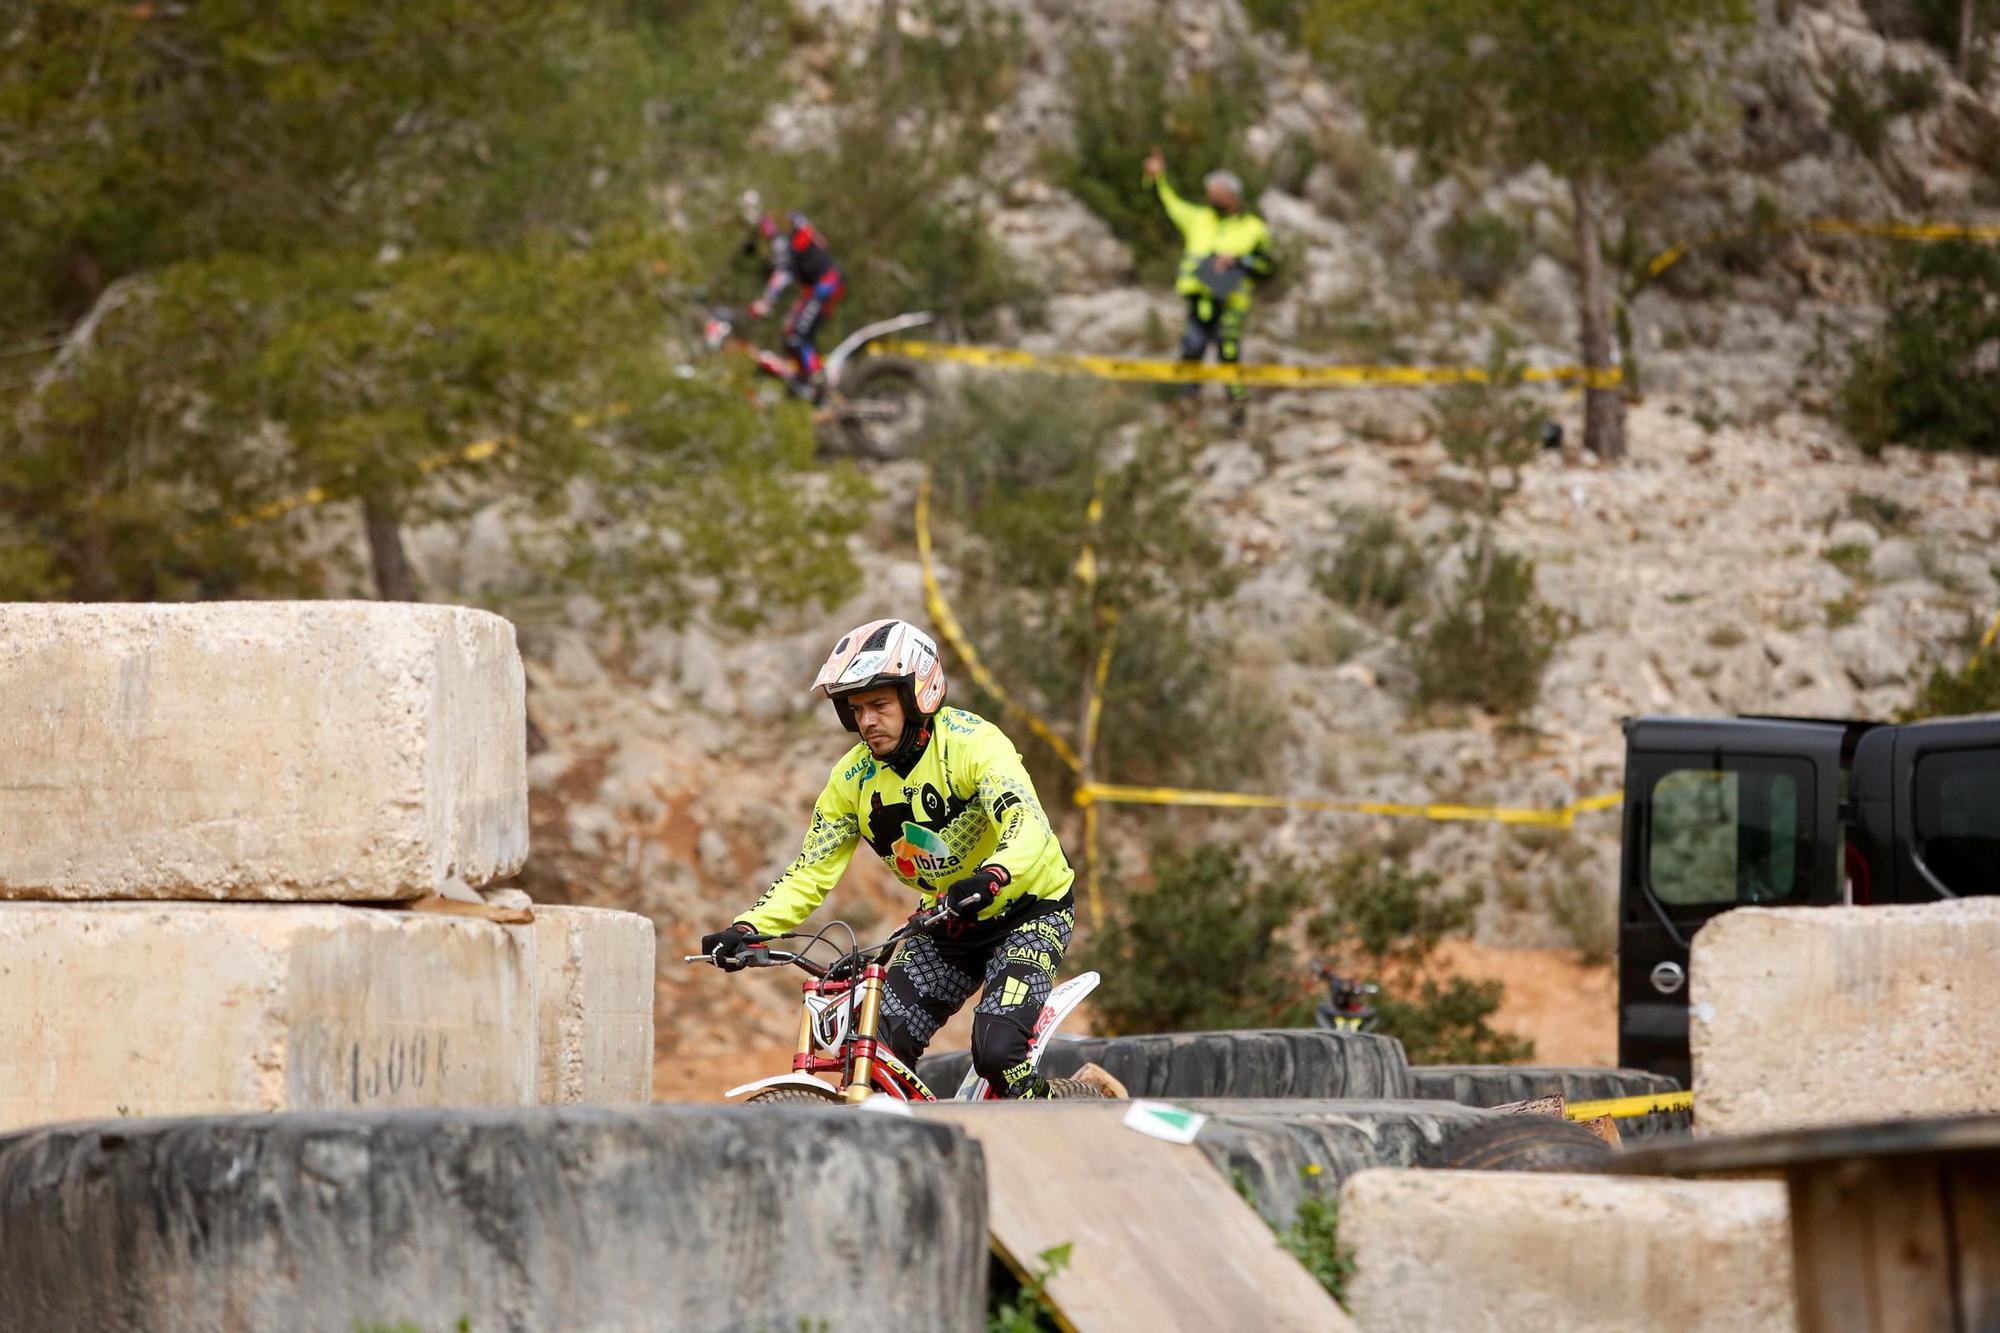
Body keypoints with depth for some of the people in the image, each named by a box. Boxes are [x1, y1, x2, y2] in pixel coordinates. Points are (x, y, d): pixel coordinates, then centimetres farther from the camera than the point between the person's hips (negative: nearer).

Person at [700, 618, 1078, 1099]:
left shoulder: (972, 743, -23)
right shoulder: (855, 777, -6)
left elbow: (1026, 825, -38)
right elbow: (811, 871, -5)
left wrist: (992, 877, -59)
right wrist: (748, 929, -21)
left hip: (1028, 909, -6)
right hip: (948, 923, 6)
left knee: (995, 1052, -24)